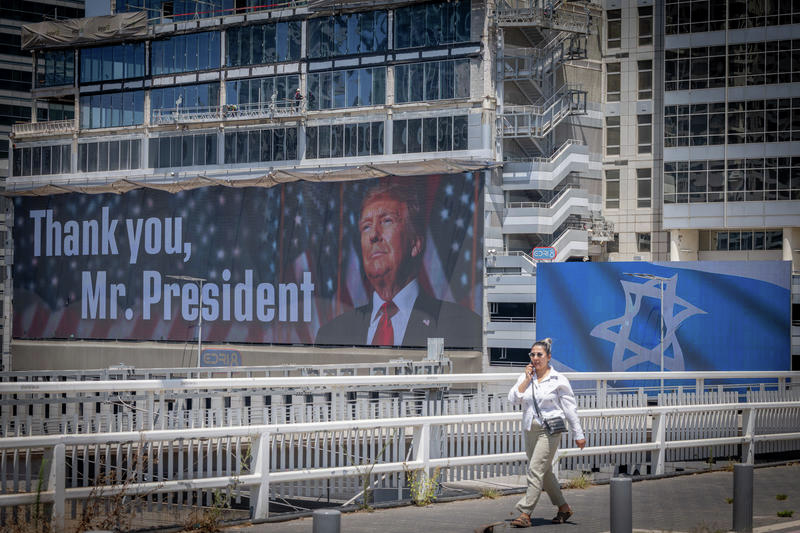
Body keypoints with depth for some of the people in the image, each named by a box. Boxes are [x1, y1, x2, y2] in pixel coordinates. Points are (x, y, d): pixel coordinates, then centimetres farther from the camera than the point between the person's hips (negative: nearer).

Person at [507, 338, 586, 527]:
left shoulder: (558, 380, -4)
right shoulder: (525, 377, 9)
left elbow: (570, 408, -1)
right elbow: (513, 398, -3)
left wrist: (579, 434, 0)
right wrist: (527, 380, -9)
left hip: (549, 431, -6)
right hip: (530, 430, 6)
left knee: (535, 471, -14)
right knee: (545, 472, 15)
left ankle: (525, 513, -15)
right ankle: (563, 508, 30)